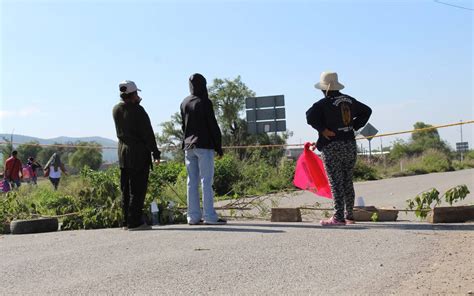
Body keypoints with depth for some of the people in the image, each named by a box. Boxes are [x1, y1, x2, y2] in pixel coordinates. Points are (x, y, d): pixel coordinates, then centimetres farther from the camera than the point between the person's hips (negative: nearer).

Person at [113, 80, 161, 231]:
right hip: (139, 154, -7)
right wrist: (155, 153, -6)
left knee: (126, 189, 11)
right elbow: (148, 134, -12)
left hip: (123, 153, 7)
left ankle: (126, 221, 15)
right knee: (138, 189, -4)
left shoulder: (116, 109, 6)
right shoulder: (138, 111, -13)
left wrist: (136, 104, 15)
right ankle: (135, 222, -4)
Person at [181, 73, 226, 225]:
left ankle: (193, 216, 7)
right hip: (204, 146, -6)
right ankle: (209, 216, -6)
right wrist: (218, 146, -4)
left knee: (192, 182, 6)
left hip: (188, 146, 6)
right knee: (206, 181, -5)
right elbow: (213, 125, -10)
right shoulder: (204, 102, -9)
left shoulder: (184, 103, 10)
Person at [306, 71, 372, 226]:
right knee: (348, 182, 13)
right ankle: (349, 216, 18)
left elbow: (310, 115, -27)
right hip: (350, 145, 6)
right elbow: (366, 111, 23)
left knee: (336, 182, -3)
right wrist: (354, 126, 15)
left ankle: (338, 217, -4)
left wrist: (323, 129, -15)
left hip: (332, 147, -6)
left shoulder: (325, 103, -12)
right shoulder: (349, 100, 10)